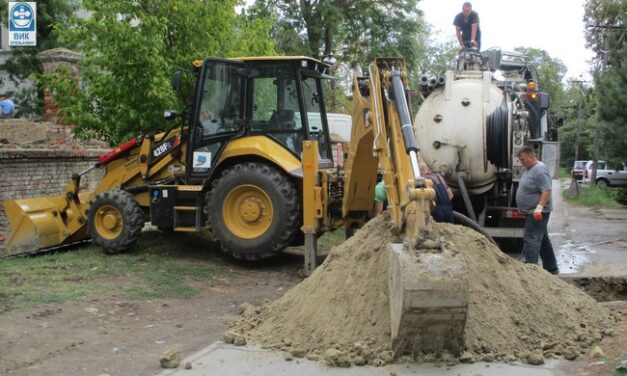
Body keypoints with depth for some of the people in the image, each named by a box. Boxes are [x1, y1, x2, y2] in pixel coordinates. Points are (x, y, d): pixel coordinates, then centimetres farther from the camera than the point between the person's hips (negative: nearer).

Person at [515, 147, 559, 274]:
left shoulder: (540, 170, -18)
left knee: (531, 239, -14)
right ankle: (551, 267, 26)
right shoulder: (528, 169, 13)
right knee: (543, 239, 16)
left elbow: (546, 191, -25)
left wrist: (539, 208, -31)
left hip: (537, 213, -11)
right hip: (533, 212, 11)